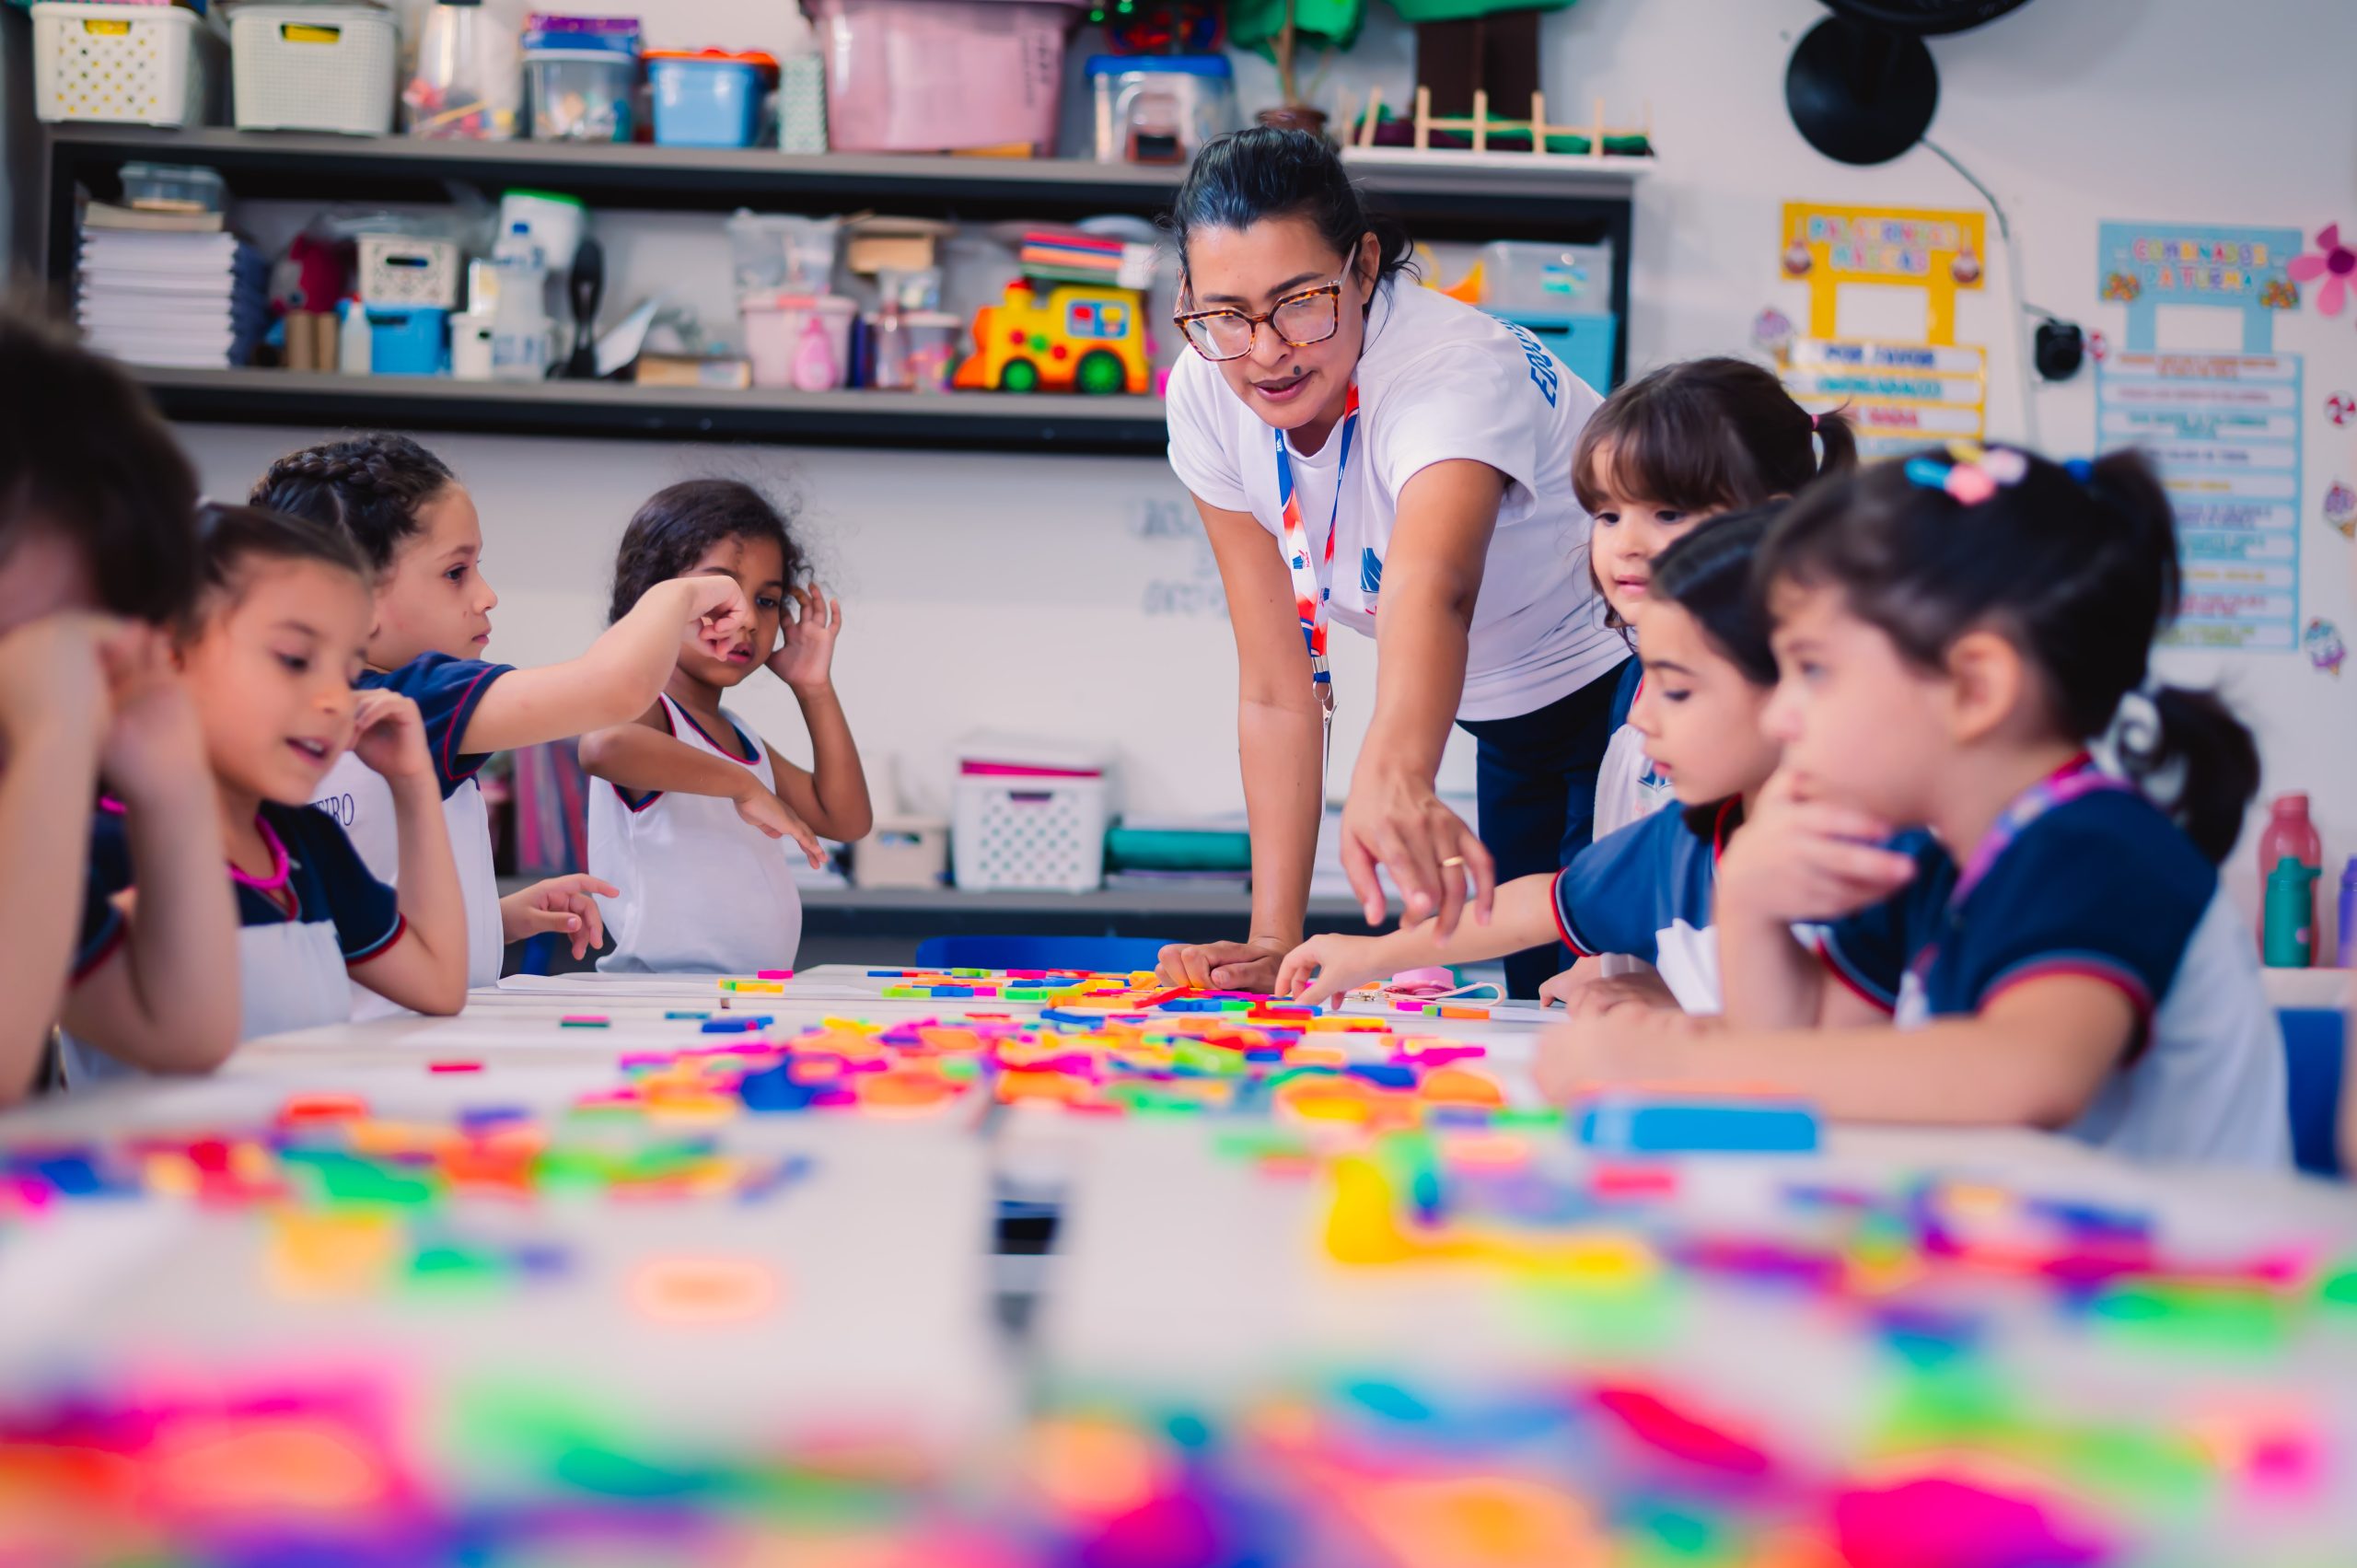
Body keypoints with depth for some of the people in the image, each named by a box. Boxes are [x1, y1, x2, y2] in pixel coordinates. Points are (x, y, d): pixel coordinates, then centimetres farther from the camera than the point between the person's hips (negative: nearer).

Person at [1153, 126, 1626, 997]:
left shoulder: (1457, 369, -34)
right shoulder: (1207, 395, -16)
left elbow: (1430, 590, -57)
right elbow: (1276, 690, -13)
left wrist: (1391, 778, -77)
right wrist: (1272, 941, -19)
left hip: (1631, 686, -5)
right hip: (1508, 717, 6)